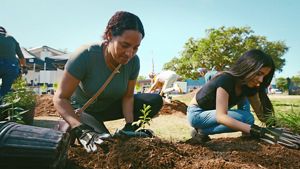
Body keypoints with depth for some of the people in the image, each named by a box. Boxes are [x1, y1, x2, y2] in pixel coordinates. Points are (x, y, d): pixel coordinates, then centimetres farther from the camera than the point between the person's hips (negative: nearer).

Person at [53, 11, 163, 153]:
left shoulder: (133, 61, -20)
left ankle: (122, 134, 4)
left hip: (108, 106, 4)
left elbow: (128, 96, -10)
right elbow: (60, 98, -29)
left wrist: (129, 126, -25)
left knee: (155, 101, -12)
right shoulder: (85, 56, -32)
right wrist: (81, 130, -44)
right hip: (81, 109, -4)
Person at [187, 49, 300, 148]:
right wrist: (255, 130, -45)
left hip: (211, 112, 8)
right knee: (246, 118, -22)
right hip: (196, 114, -8)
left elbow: (260, 113, -2)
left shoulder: (248, 85, -6)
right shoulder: (225, 80, -29)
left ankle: (246, 132, 0)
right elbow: (221, 117, -38)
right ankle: (201, 132, -16)